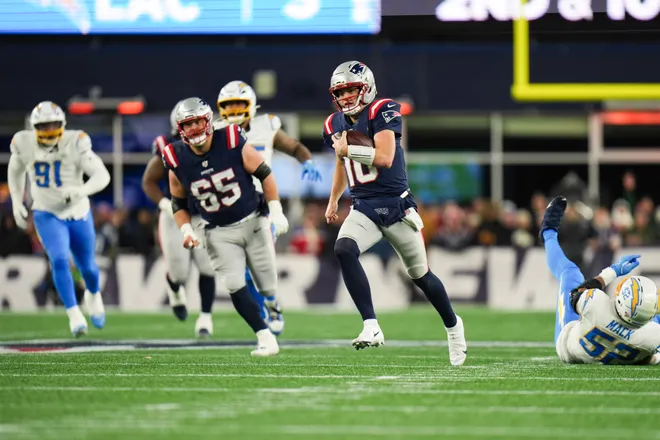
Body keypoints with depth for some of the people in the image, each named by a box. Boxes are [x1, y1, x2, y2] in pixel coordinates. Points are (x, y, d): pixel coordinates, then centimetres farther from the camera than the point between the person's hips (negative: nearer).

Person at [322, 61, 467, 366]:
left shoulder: (381, 112, -12)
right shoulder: (335, 124, 7)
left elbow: (385, 158, -24)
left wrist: (349, 149, -18)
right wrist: (333, 200, 34)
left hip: (396, 206, -4)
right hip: (363, 209, 4)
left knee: (420, 275, 7)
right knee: (343, 249, -26)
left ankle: (453, 326, 34)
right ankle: (371, 327, -27)